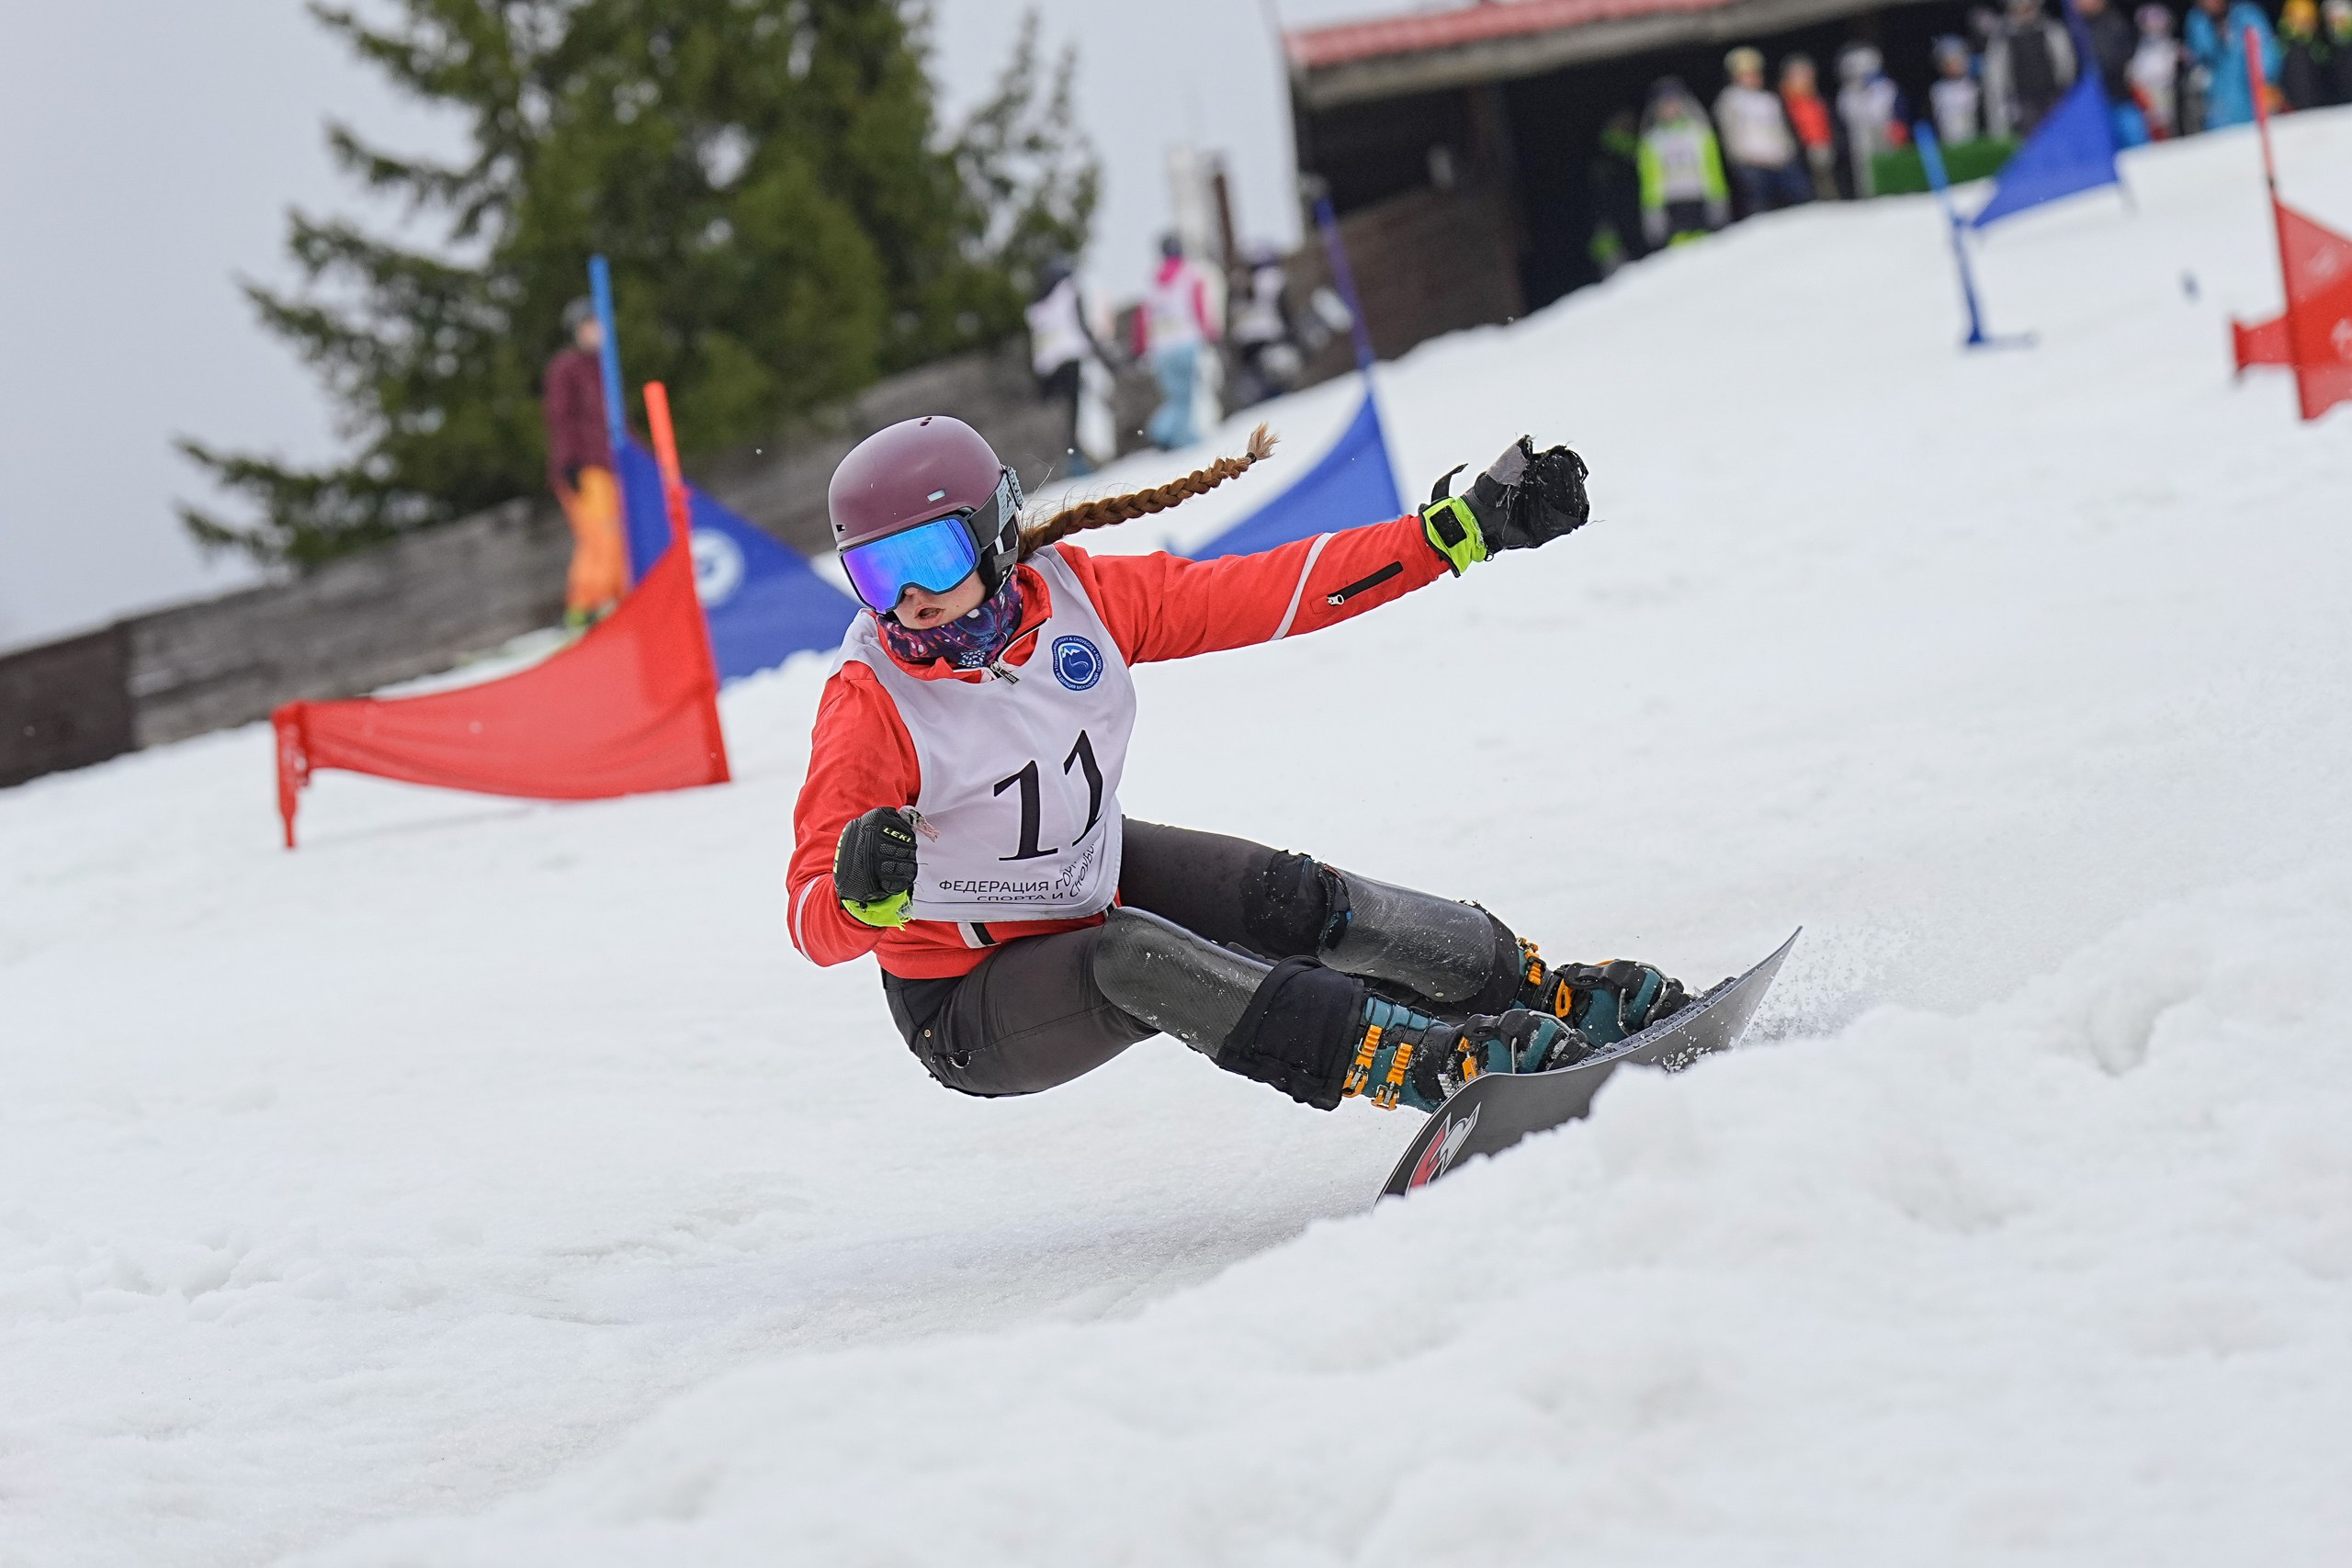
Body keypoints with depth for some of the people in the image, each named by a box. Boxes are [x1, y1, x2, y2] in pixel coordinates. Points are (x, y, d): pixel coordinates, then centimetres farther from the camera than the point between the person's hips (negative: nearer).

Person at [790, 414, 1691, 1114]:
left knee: (1294, 904, -10)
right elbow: (813, 925, -28)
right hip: (973, 1013, -5)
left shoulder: (1074, 595, -14)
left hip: (1090, 881, 6)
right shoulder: (871, 706, -26)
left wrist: (1463, 531, -12)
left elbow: (1259, 594, -10)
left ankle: (1535, 994, 9)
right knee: (1133, 958, -32)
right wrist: (864, 895, -53)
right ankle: (1413, 1059, -38)